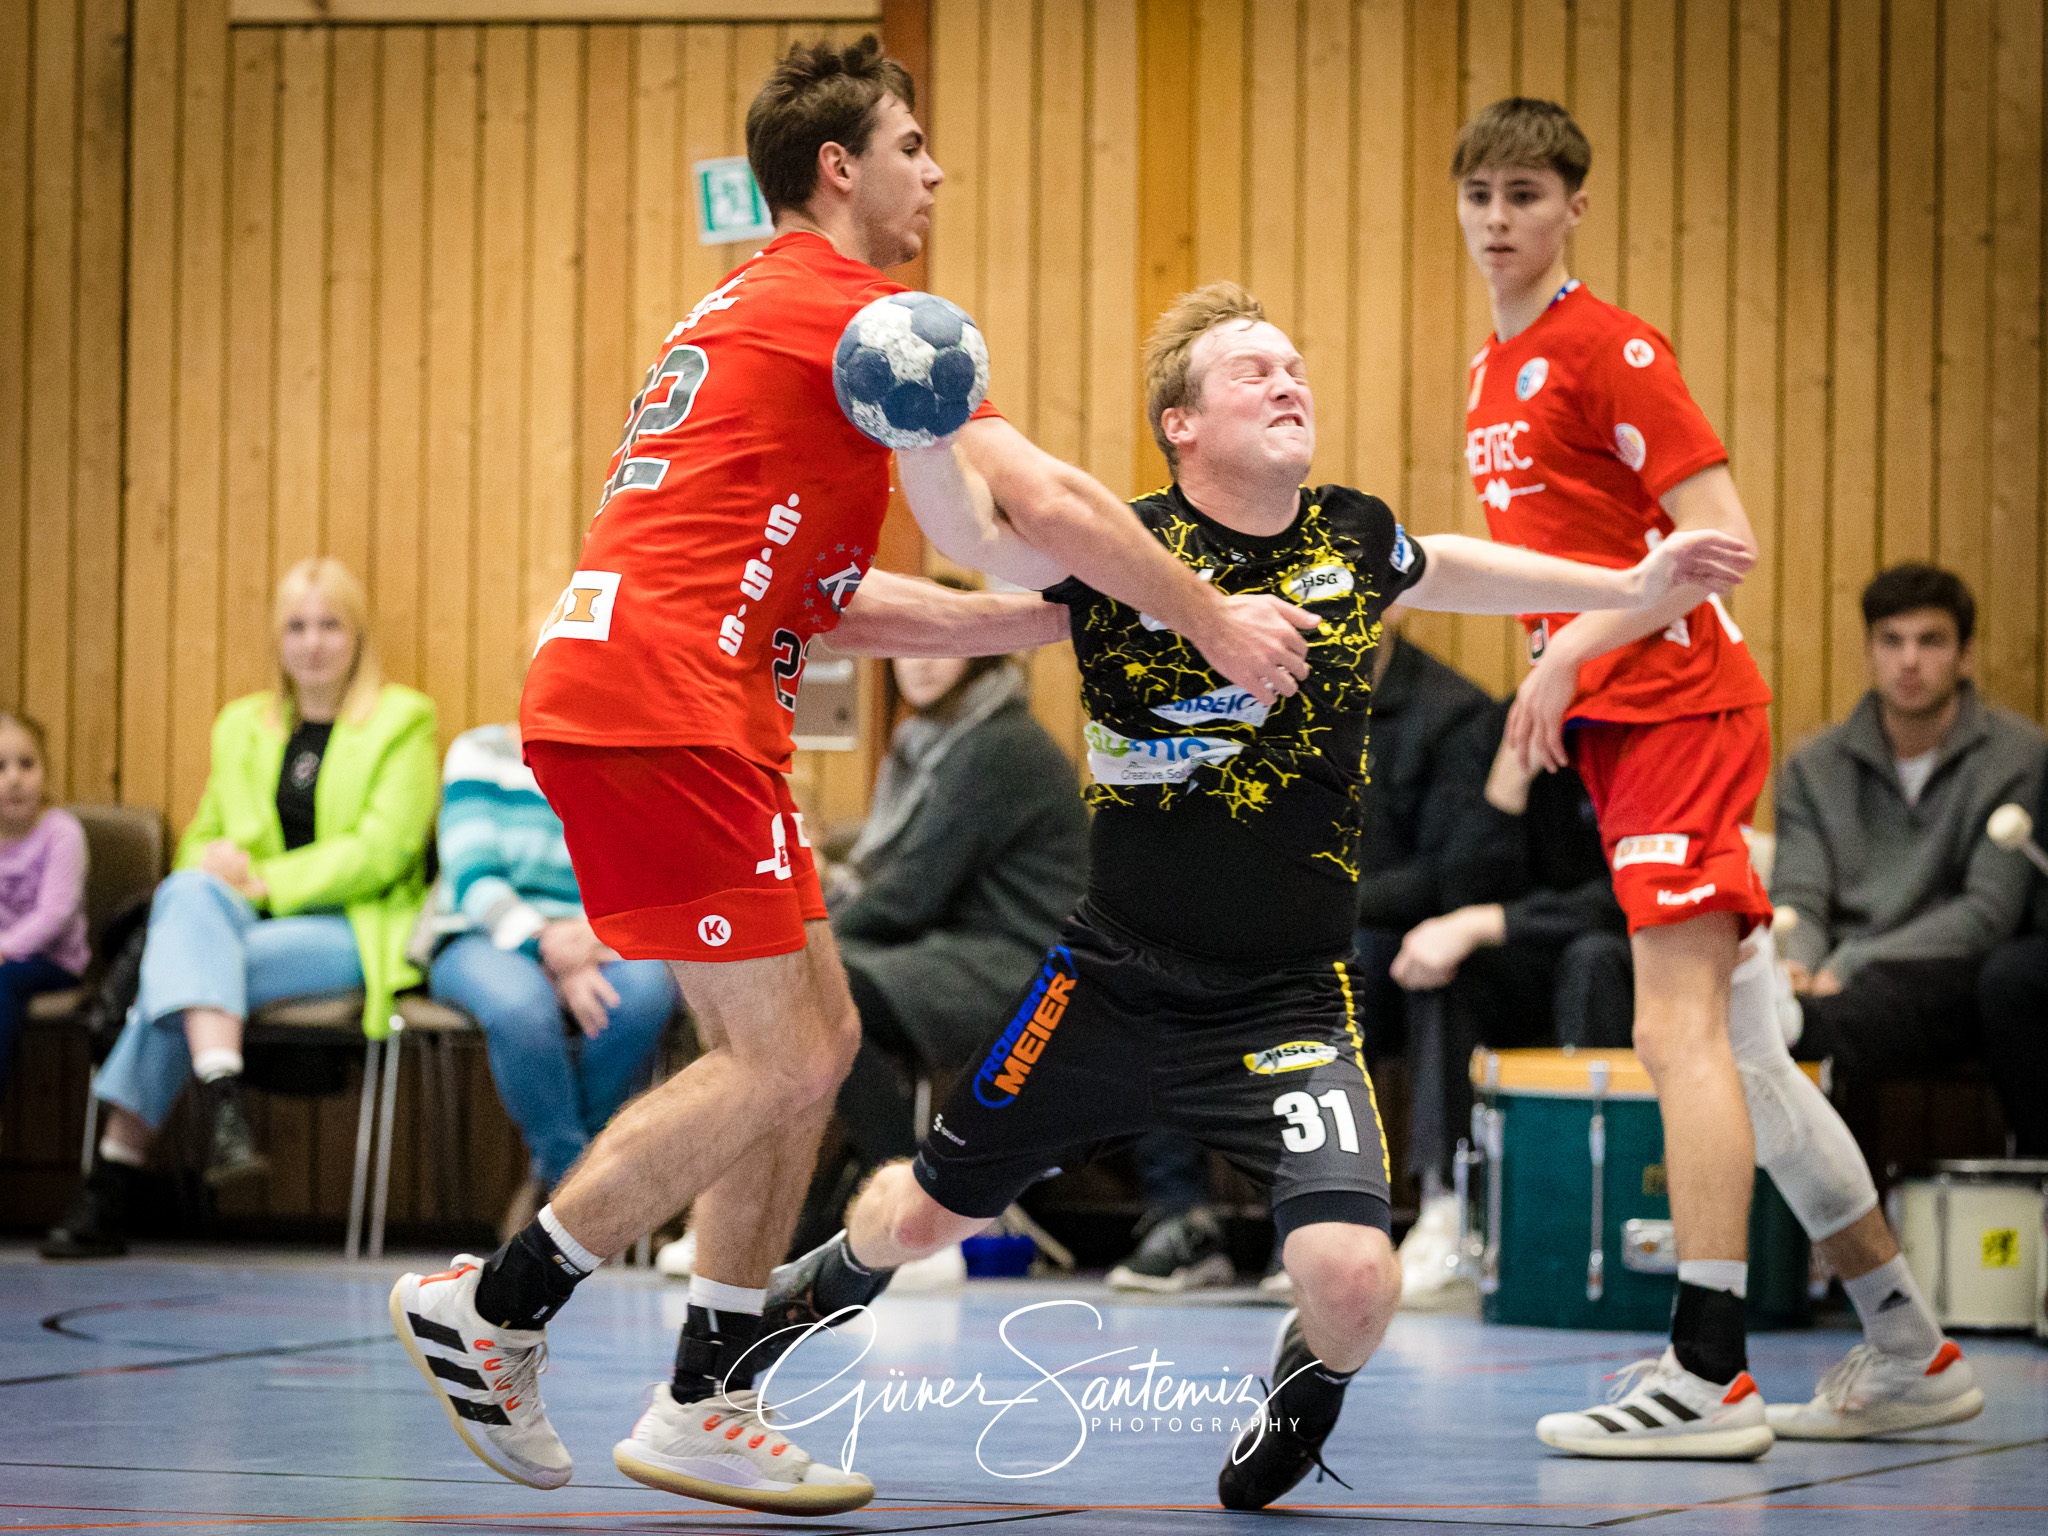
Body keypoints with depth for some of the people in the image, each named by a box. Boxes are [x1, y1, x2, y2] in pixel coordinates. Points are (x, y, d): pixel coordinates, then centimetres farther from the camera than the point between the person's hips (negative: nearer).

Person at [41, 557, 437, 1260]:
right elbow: (201, 838, 21)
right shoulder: (241, 726, 22)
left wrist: (266, 882, -15)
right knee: (186, 892, -32)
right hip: (254, 926, 4)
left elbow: (382, 850, -6)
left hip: (358, 932, -4)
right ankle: (225, 1111, -41)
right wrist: (216, 862, -5)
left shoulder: (403, 722, 5)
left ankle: (110, 1185, -33)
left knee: (180, 962, -28)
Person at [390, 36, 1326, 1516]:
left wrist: (1071, 614, 22)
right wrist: (1210, 620, 1)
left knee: (811, 1040, 11)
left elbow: (838, 604, 25)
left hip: (611, 695, 10)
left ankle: (706, 1402, 11)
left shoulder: (751, 314, 26)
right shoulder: (849, 306, -4)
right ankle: (493, 1306, -2)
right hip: (667, 710, -10)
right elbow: (1040, 501, -10)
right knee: (779, 1061, -8)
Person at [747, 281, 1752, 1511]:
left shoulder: (1355, 536, 0)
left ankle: (1310, 1386, 17)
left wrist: (1631, 586, 25)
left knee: (1354, 1277, -20)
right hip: (1115, 982, -1)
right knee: (926, 1215, 16)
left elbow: (1435, 569, 22)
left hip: (1288, 1001, 1)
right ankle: (832, 1283, 53)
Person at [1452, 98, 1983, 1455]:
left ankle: (1709, 1376, -18)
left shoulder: (1608, 347, -10)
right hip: (1616, 724, 9)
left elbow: (1720, 537, -16)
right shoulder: (1496, 373, 17)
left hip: (1680, 705, -9)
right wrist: (1545, 699, 16)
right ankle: (1913, 1352, 18)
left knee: (1679, 1031, -15)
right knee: (1738, 1054, 11)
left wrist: (1572, 651, -19)